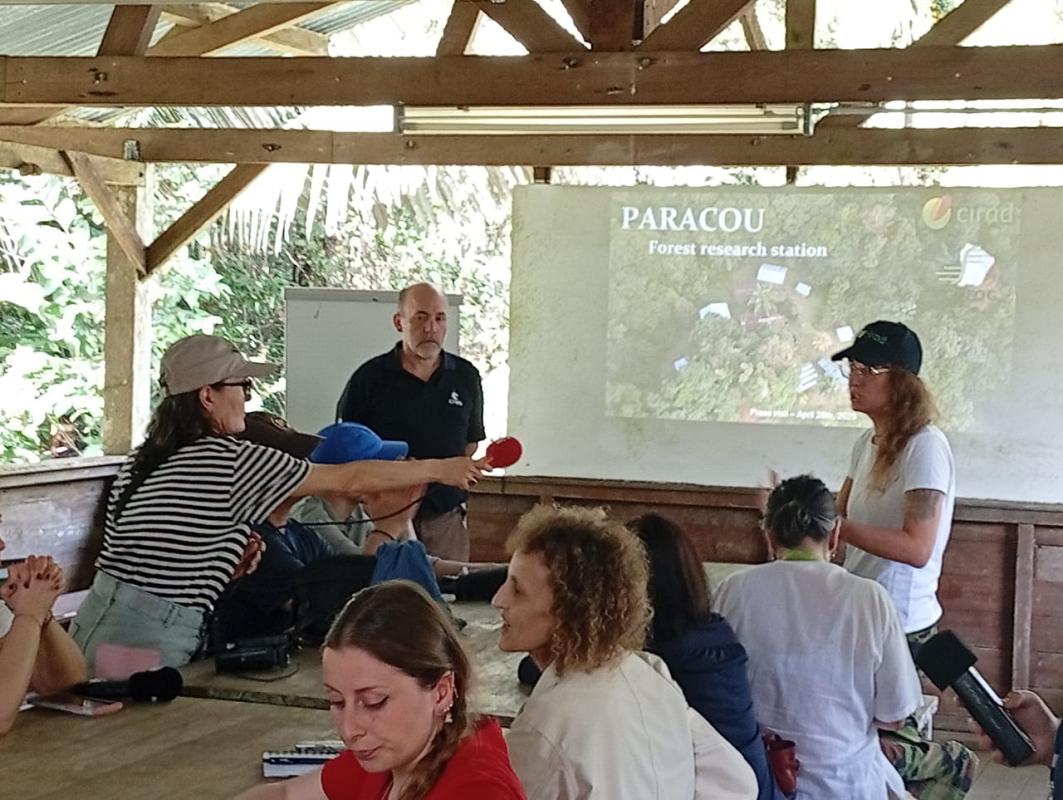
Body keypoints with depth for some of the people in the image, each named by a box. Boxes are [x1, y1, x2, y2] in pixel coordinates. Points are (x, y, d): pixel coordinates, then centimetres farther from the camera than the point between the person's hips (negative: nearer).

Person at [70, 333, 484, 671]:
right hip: (145, 642, -8)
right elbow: (350, 480, -4)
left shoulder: (144, 462, 11)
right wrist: (440, 469, 7)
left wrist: (226, 560, 9)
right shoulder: (234, 461, -11)